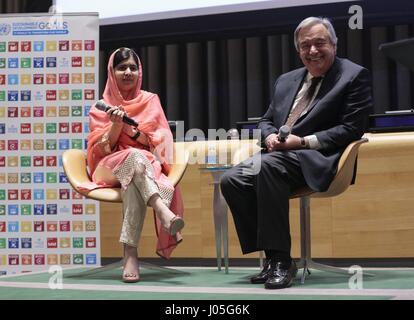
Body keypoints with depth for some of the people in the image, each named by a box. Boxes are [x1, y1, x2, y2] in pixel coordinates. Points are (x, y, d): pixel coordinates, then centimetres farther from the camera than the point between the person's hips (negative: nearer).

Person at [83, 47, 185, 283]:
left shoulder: (151, 101, 14)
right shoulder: (102, 106, 12)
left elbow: (159, 142, 5)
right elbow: (101, 150, 3)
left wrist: (130, 129, -11)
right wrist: (116, 125, -14)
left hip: (147, 165, 1)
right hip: (111, 168, -1)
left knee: (134, 184, -38)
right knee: (136, 157, -38)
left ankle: (130, 252, -45)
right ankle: (163, 211, -58)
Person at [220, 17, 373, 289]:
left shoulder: (355, 76, 2)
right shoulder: (286, 81, 22)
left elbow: (352, 128, -7)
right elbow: (267, 120, 25)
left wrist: (304, 141, -15)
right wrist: (270, 136, -1)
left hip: (317, 159, -7)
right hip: (278, 154, 7)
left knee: (268, 165, -35)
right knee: (232, 180, -19)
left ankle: (281, 259, -31)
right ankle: (272, 257, -13)